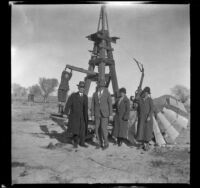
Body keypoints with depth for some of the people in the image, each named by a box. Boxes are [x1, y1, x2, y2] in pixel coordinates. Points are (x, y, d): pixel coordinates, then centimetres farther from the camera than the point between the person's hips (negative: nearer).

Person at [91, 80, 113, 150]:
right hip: (97, 114, 4)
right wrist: (92, 114, 1)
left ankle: (106, 143, 7)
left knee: (103, 129, -10)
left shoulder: (107, 94, -6)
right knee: (97, 129, 2)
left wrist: (111, 114, -9)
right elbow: (93, 105, 5)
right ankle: (99, 143, 16)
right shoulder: (94, 94, 3)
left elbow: (110, 104, -5)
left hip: (105, 114, -4)